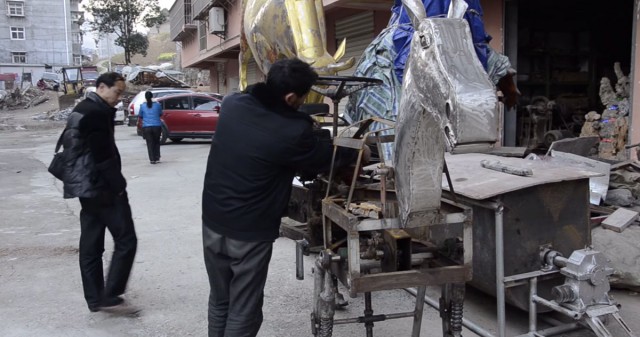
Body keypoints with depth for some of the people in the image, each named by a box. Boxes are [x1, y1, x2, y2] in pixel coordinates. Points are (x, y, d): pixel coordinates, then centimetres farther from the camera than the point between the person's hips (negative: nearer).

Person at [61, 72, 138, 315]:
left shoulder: (82, 110, 18)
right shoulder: (97, 113, -15)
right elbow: (104, 156, -21)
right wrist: (118, 185, -12)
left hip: (88, 188, 11)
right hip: (103, 189, -10)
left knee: (91, 244, 10)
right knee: (126, 240, -5)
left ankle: (95, 299, 17)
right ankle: (110, 297, -2)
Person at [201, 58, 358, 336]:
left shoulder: (232, 104, -6)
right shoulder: (293, 132, -22)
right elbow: (326, 157, -3)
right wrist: (356, 151, 16)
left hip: (213, 223, 6)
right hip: (249, 234, -6)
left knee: (219, 302, 21)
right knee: (243, 312, 9)